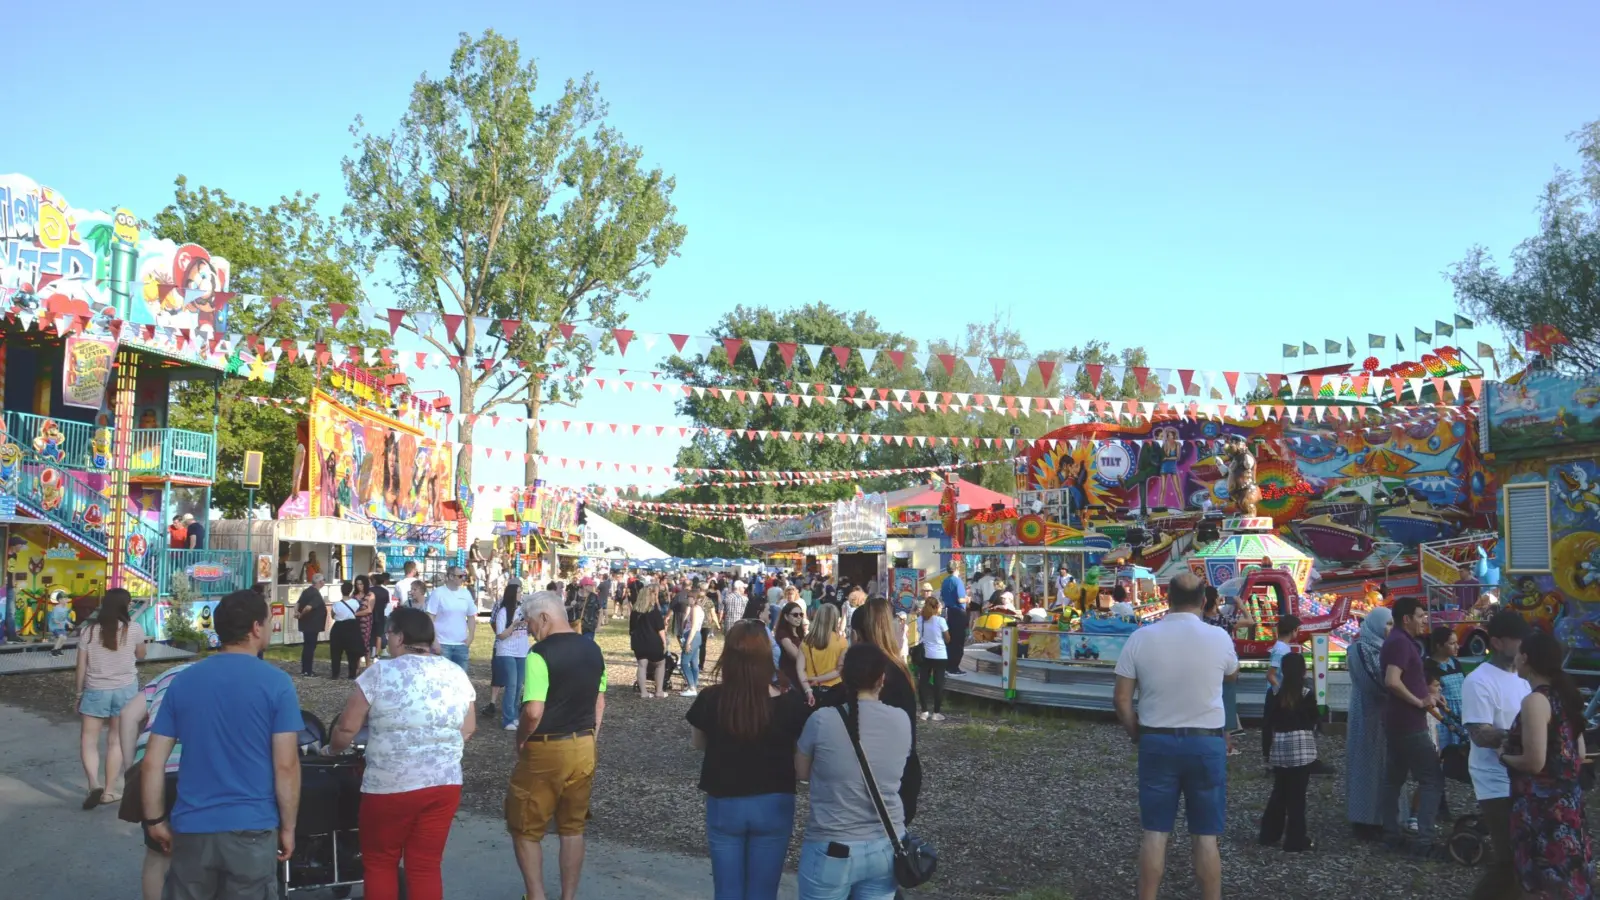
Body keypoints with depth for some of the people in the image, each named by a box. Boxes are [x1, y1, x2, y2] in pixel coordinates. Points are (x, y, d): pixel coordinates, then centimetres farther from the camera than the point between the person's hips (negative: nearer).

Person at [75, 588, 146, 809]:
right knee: (116, 740, 9)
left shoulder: (90, 630, -2)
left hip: (95, 690, 0)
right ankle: (109, 791, 12)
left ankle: (94, 783, -12)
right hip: (125, 689, 0)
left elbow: (81, 667, 0)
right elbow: (141, 655, 12)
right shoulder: (134, 629, -5)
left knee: (88, 739, 8)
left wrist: (79, 692, 10)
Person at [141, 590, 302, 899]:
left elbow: (152, 762, 4)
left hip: (191, 828, 3)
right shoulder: (276, 683, -8)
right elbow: (286, 766, -10)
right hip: (251, 830, -3)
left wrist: (154, 820, 15)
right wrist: (288, 827, -1)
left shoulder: (183, 681, 4)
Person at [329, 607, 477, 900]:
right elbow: (468, 729, 13)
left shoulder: (379, 673, -9)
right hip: (445, 784, 4)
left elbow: (347, 728, -4)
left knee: (380, 863, 15)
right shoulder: (457, 674, 5)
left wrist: (333, 750, 15)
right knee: (426, 866, 12)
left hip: (390, 786, -4)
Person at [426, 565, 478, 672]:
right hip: (442, 644, -5)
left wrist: (471, 637, 5)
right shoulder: (438, 593, -6)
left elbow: (472, 616, 15)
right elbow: (430, 618, -8)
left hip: (461, 644, 5)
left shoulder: (466, 593, 8)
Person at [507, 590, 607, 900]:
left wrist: (520, 741, -7)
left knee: (525, 829, 10)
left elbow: (533, 712, -24)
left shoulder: (541, 653, -18)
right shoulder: (593, 650, 4)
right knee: (572, 828, 16)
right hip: (584, 748, 7)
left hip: (546, 750, -7)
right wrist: (587, 742, 18)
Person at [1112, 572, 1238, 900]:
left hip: (1157, 741, 1)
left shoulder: (1140, 638, -7)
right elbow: (1232, 672, 17)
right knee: (1205, 836, 7)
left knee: (1155, 832, 8)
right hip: (1206, 743, -1)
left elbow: (1121, 699, -3)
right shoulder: (1218, 638, -7)